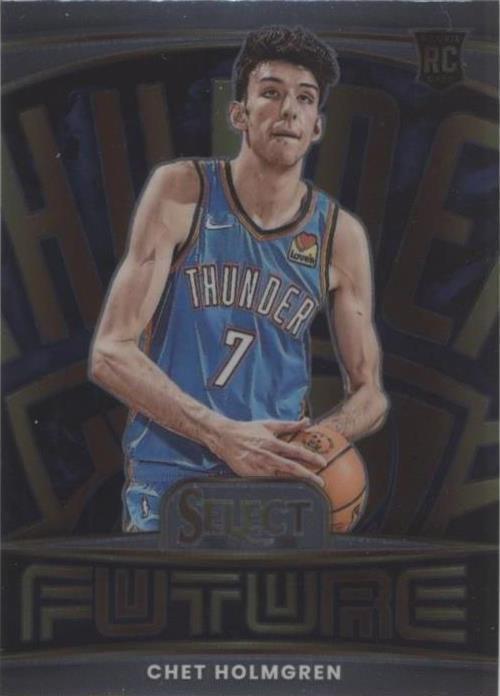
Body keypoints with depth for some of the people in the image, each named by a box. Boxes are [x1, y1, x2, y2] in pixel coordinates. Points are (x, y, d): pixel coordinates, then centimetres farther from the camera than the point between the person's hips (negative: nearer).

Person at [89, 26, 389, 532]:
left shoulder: (339, 237, 0)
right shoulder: (181, 192, -6)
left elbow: (368, 393, 7)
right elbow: (110, 353, -11)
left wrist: (308, 446, -15)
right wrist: (223, 435, -22)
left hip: (279, 481, 2)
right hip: (168, 476, -2)